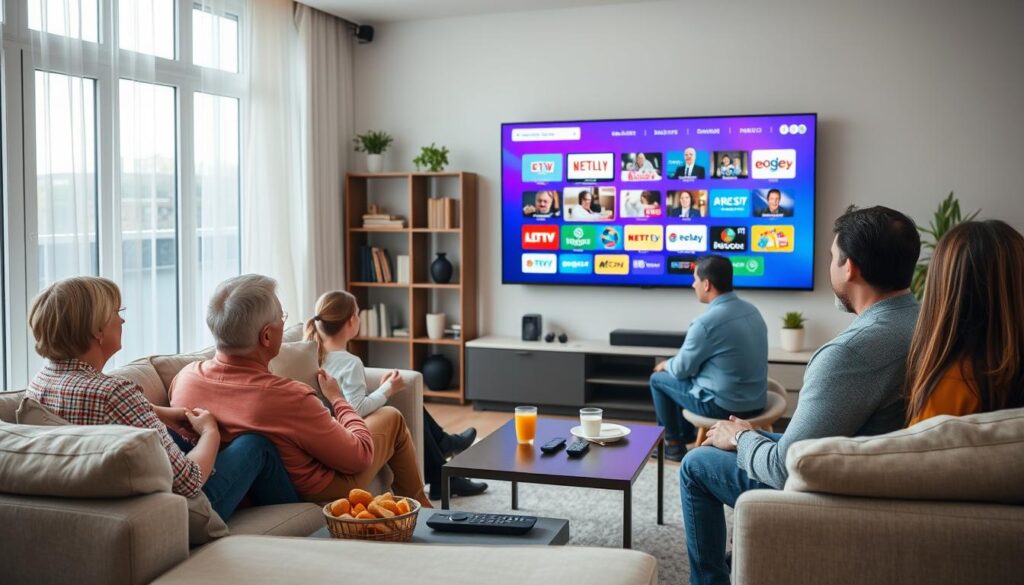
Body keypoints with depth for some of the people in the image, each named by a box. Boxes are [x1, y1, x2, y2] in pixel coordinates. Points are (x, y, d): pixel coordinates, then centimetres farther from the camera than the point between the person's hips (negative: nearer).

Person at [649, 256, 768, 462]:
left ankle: (674, 444, 25)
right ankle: (687, 433, 40)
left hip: (724, 407, -8)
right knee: (684, 373, 28)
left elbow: (682, 369, -10)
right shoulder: (752, 310, 2)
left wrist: (666, 365, 13)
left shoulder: (706, 322, -23)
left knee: (658, 379, 12)